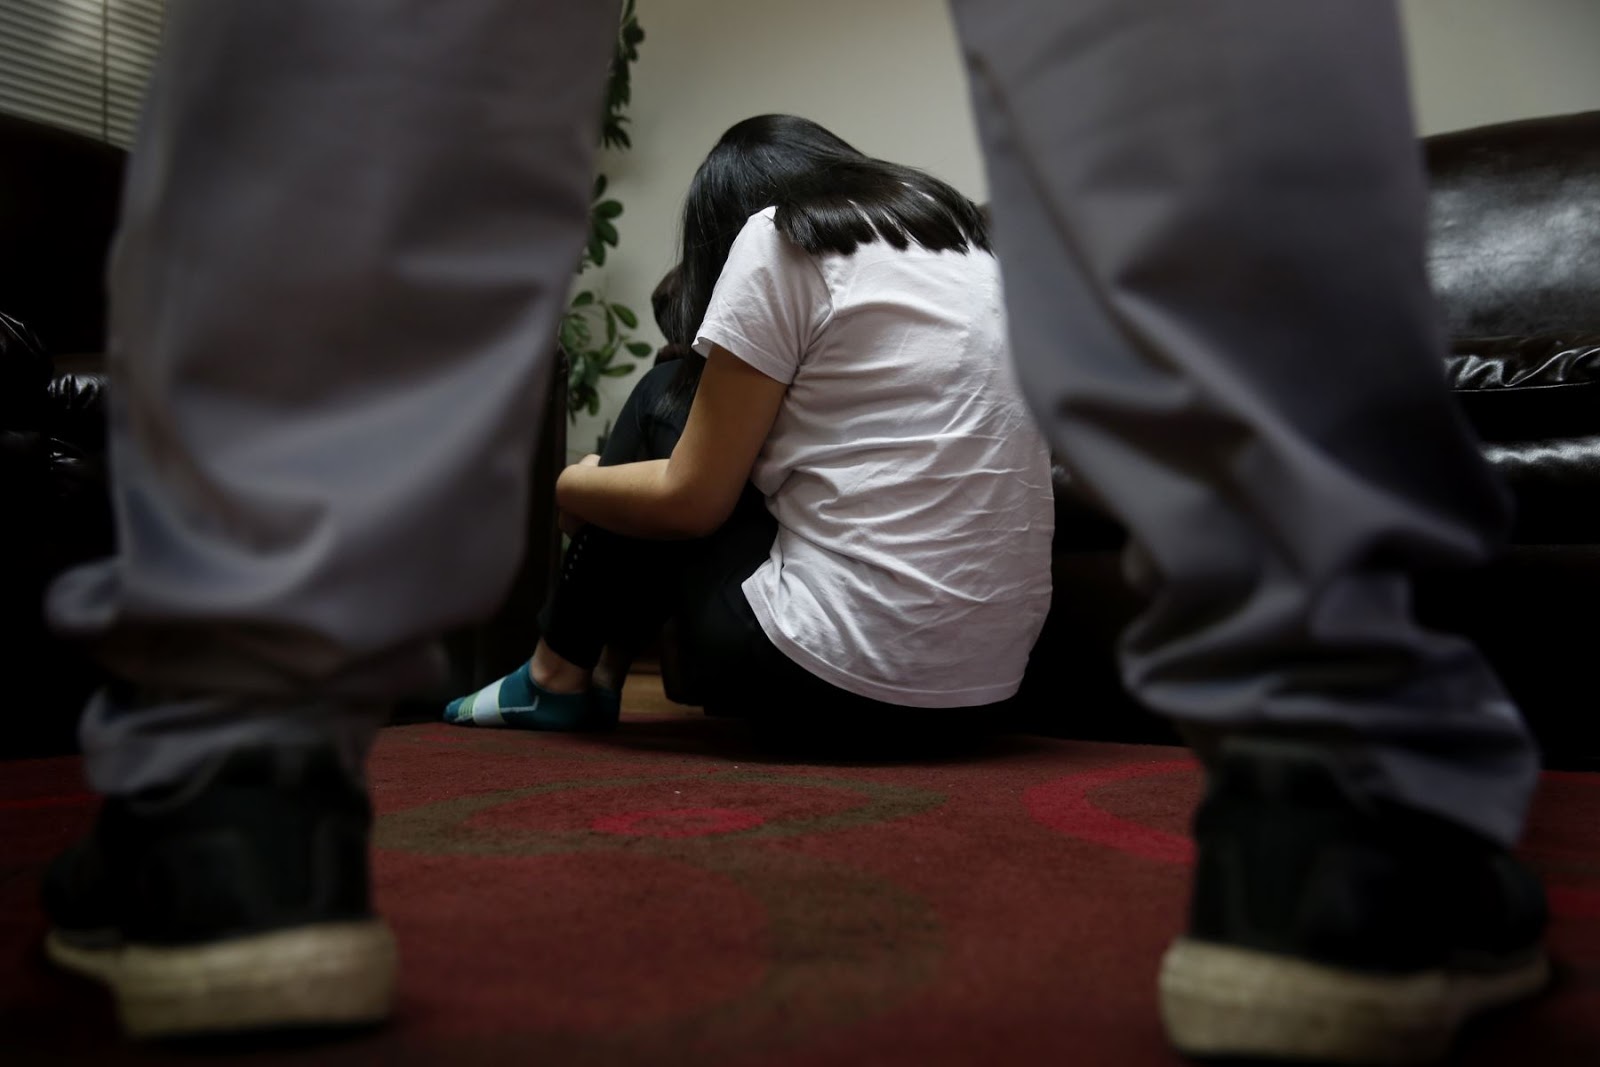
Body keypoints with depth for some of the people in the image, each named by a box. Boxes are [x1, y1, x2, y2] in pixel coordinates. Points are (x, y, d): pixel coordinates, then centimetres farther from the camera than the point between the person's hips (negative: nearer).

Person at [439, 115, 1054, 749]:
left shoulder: (777, 237, -3)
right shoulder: (970, 239, 16)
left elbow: (691, 499, -4)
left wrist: (566, 484, 16)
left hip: (833, 678, -8)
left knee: (664, 405, 14)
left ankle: (560, 675, 25)